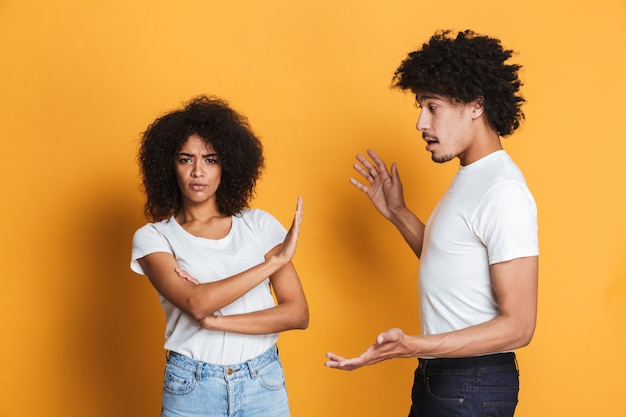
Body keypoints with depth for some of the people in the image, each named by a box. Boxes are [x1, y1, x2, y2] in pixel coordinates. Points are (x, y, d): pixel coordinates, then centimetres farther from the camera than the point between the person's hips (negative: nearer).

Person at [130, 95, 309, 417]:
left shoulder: (259, 224, 1)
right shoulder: (152, 238, -3)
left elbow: (297, 313, -6)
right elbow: (196, 304, -20)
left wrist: (214, 320, -15)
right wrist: (275, 260, -18)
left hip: (264, 382, 1)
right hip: (191, 389, -1)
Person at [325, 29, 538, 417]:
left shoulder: (503, 192, -21)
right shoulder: (471, 178, 9)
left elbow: (518, 326, -23)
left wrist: (411, 346, -31)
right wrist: (397, 212, 13)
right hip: (439, 375, 9)